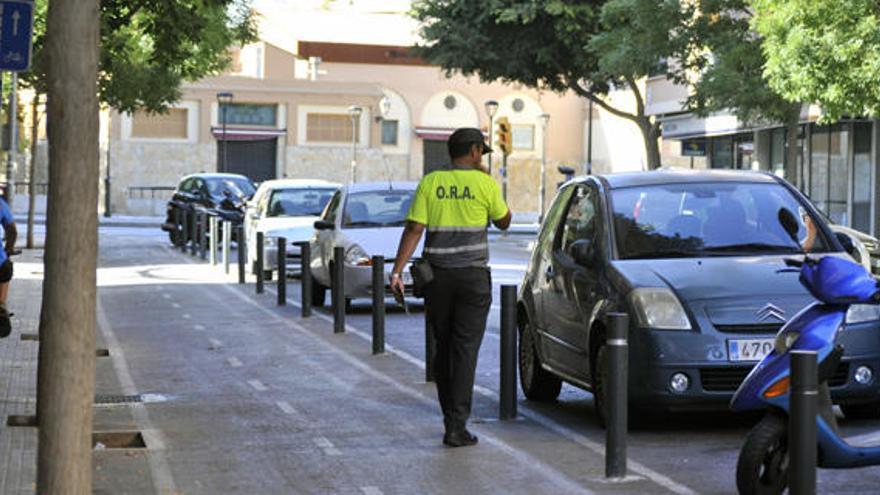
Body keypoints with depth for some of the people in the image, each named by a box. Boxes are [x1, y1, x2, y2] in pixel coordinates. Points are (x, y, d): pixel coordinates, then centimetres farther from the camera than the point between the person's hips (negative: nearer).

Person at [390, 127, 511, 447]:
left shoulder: (430, 183, 2)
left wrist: (397, 271, -9)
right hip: (473, 277, -3)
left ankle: (450, 418, 21)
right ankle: (457, 426, -8)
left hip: (438, 276, 3)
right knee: (465, 349, -3)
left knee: (443, 348, 14)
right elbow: (503, 221, 11)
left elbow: (414, 229, -7)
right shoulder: (484, 184, -4)